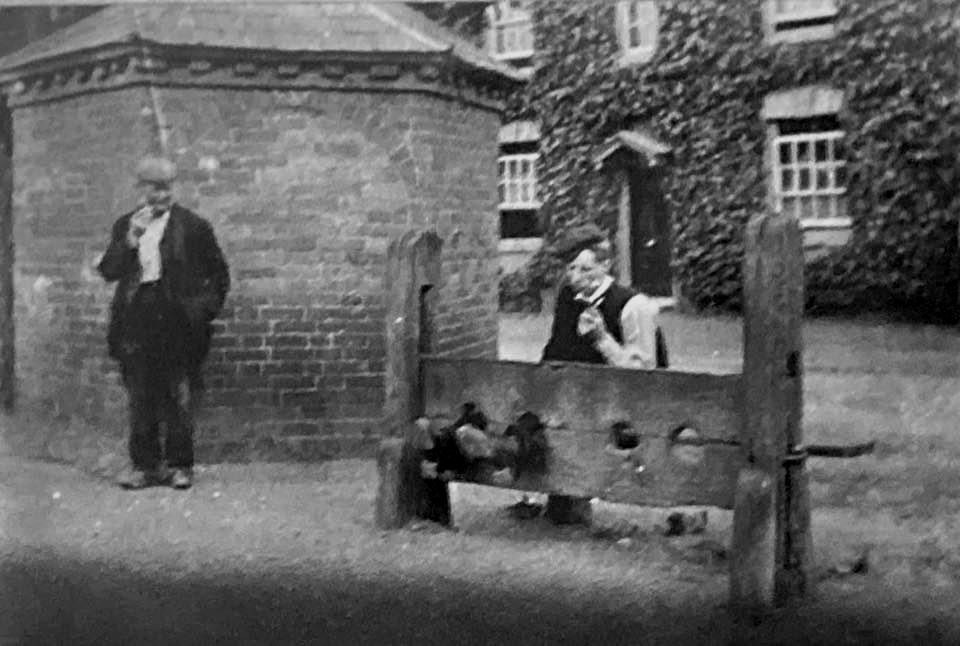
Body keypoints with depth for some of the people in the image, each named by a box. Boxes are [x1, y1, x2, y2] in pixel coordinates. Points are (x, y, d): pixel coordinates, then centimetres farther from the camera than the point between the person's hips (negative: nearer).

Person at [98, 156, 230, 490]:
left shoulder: (194, 226, 1)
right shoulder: (125, 226, 11)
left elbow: (219, 274, 6)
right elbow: (108, 272, 2)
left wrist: (206, 308, -2)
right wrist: (129, 242, -11)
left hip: (179, 324, -3)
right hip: (137, 322, 3)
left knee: (180, 401, 2)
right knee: (140, 400, 7)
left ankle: (179, 465, 12)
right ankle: (144, 463, 17)